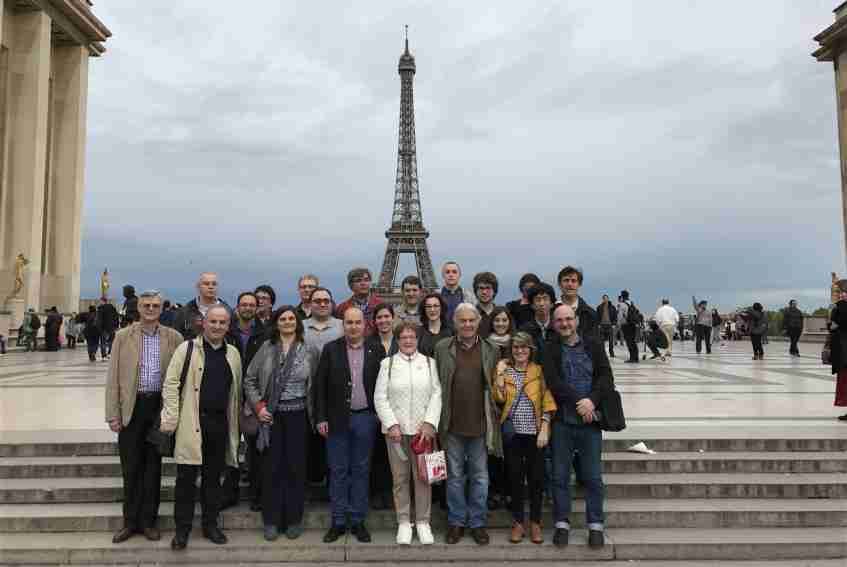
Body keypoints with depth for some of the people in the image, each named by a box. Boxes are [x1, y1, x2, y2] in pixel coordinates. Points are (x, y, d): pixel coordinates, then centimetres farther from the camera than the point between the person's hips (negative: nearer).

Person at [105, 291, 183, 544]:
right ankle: (131, 521, 22)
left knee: (153, 466, 9)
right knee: (130, 467, 8)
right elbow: (113, 377, 1)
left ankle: (148, 520, 22)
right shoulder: (123, 336, 2)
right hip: (131, 407, 0)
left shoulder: (173, 338, 1)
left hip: (159, 407, 0)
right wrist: (113, 414, -4)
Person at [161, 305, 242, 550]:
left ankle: (210, 525, 26)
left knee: (213, 477, 13)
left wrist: (235, 423, 13)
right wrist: (171, 419, -12)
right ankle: (182, 529, 16)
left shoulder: (233, 353, 10)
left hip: (220, 423, 4)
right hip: (192, 423, -4)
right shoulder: (187, 348, -2)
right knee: (186, 478, 3)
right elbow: (171, 384, -6)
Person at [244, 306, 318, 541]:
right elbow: (249, 380, 5)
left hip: (297, 415, 0)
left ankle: (293, 520, 20)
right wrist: (258, 406, -4)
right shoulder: (266, 348, 2)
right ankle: (271, 521, 20)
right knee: (271, 467, 6)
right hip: (271, 415, 1)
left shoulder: (309, 351, 1)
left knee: (296, 467, 5)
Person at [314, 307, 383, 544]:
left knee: (361, 471, 9)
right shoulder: (330, 349, 0)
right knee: (338, 471, 8)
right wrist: (321, 417, -5)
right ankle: (338, 522, 19)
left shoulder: (376, 351, 2)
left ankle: (358, 521, 21)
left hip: (365, 418, 1)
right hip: (337, 419, 0)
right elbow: (320, 384, 0)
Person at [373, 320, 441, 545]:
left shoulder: (429, 362, 7)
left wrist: (429, 422, -9)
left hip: (423, 429, 0)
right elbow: (380, 397, 1)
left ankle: (423, 522, 18)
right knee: (400, 478, 7)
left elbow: (436, 394, 1)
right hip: (396, 429, 0)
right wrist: (391, 424, -9)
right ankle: (403, 522, 20)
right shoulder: (388, 363, 5)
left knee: (423, 476, 3)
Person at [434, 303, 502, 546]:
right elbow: (436, 386, 4)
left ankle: (477, 523, 25)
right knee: (455, 476, 11)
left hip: (480, 424, 0)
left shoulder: (491, 349, 3)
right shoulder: (442, 348, 2)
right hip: (452, 425, 0)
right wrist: (436, 419, 0)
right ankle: (456, 521, 26)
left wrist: (493, 420, 0)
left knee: (480, 477, 10)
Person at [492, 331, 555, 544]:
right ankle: (518, 522, 21)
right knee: (515, 477, 7)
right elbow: (498, 399, -6)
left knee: (536, 478, 5)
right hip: (512, 433, 1)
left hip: (535, 432, -1)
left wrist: (544, 428, -8)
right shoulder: (504, 370, 6)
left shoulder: (539, 371, 3)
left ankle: (535, 523, 21)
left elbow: (547, 400, -1)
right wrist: (500, 374, -11)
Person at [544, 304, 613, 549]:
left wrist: (592, 400, -18)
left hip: (590, 420, 0)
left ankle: (595, 525, 20)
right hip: (561, 421, 0)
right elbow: (553, 381, -10)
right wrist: (578, 402, -17)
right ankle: (561, 524, 21)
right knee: (560, 476, 7)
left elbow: (606, 377, -3)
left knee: (593, 477, 7)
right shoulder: (550, 351, 3)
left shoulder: (593, 345, 5)